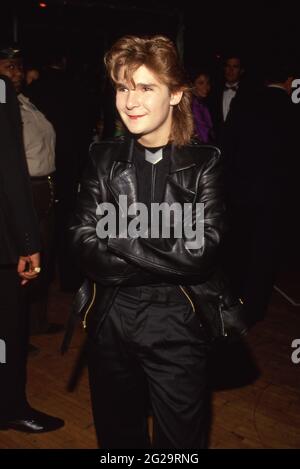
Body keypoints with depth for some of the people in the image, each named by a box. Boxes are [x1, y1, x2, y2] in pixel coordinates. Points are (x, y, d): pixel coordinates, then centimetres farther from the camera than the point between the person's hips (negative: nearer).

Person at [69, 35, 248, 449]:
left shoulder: (204, 163, -6)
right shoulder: (104, 158, 1)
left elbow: (202, 252, -16)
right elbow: (83, 244, -7)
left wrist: (117, 239, -17)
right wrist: (167, 262, -16)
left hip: (176, 326, -2)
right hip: (109, 321, 3)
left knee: (180, 442, 15)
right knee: (117, 438, 21)